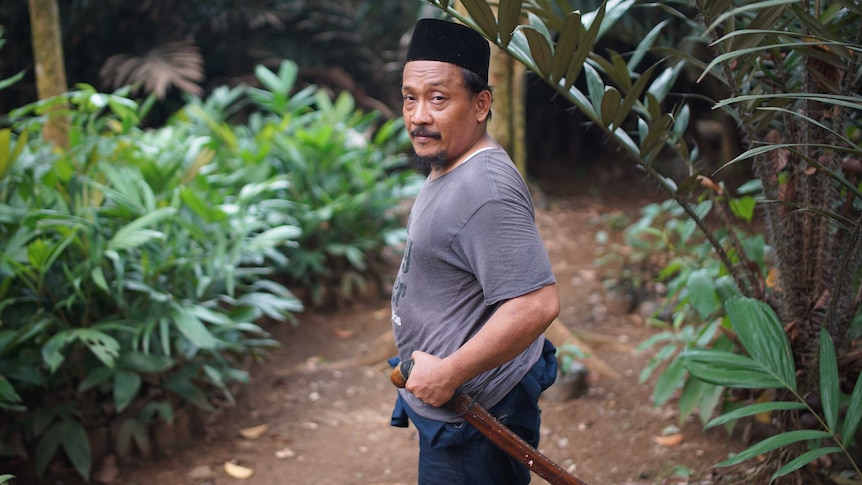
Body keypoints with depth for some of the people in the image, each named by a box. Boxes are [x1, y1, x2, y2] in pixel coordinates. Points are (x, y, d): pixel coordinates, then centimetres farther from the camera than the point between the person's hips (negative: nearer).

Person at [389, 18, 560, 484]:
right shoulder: (447, 171, 8)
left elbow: (537, 304, -33)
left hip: (468, 419, -10)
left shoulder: (484, 191, -26)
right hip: (444, 403, 10)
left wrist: (449, 373, -25)